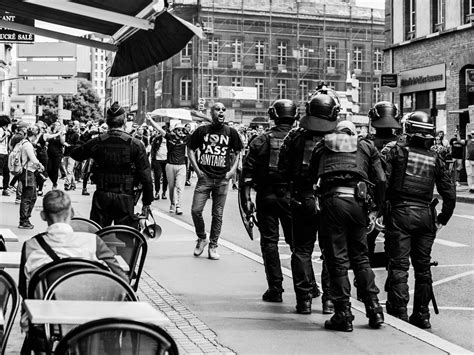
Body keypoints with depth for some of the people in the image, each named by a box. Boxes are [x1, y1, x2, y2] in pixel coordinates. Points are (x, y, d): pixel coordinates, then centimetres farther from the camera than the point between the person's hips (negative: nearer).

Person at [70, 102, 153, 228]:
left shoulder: (97, 142, -3)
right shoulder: (136, 144, -7)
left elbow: (75, 154, 14)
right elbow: (146, 177, -7)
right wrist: (146, 203, 0)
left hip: (101, 196, 2)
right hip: (125, 198, -2)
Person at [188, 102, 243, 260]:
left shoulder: (231, 132, 5)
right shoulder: (202, 131, 3)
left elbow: (237, 153, 13)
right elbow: (190, 149, 9)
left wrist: (232, 170, -1)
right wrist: (196, 168, -1)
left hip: (222, 179, 1)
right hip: (204, 177, 0)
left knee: (218, 214, 4)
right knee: (196, 210, -8)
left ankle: (213, 246, 14)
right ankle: (202, 238, 17)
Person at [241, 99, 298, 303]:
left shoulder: (262, 141, -1)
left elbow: (248, 172, -6)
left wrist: (246, 198, -3)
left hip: (267, 196, -1)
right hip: (292, 196, 1)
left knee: (269, 242, 6)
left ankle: (275, 289, 4)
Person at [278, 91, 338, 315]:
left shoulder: (295, 137, -5)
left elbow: (283, 170, -1)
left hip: (303, 200, 0)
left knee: (302, 250, 10)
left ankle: (304, 298, 9)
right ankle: (330, 298, 12)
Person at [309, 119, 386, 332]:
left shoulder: (323, 147, 21)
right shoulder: (366, 147, 21)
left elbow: (310, 177, 19)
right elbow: (381, 181, 11)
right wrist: (380, 207, 15)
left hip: (332, 200, -2)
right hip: (357, 202, 2)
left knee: (337, 260, 3)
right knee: (360, 258, 15)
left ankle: (343, 315, 4)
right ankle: (374, 310, 13)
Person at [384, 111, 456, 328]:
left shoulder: (397, 151, -2)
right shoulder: (435, 159, 7)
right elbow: (449, 194, 6)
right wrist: (442, 219, 16)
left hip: (400, 212, -3)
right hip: (425, 215, 3)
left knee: (399, 264, -1)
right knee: (422, 266, 13)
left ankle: (399, 312, -5)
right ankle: (422, 316, 18)